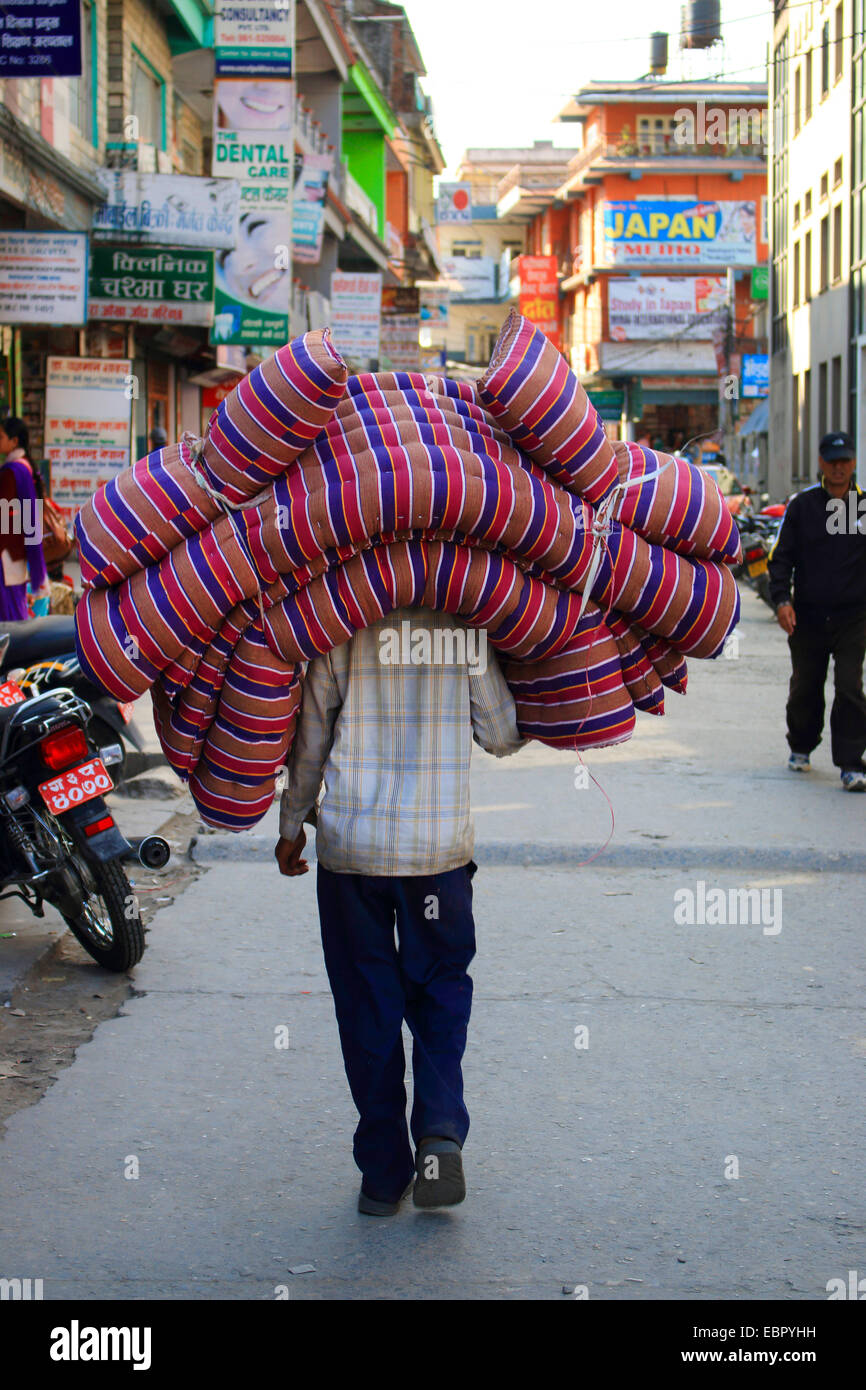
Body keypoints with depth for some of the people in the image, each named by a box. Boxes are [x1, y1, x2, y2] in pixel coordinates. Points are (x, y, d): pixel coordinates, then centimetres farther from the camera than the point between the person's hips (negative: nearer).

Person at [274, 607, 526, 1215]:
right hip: (440, 846, 0)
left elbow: (310, 739, 2)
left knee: (367, 1006, 9)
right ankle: (440, 1132, -5)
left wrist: (291, 826, 15)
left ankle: (384, 1173, 12)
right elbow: (505, 735, 2)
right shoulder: (463, 628, -4)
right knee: (441, 994, 16)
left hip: (351, 847, 0)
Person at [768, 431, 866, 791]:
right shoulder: (801, 505, 3)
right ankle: (800, 747, 36)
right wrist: (782, 600, -7)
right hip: (807, 616, 1)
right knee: (804, 689, 12)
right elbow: (781, 556, 5)